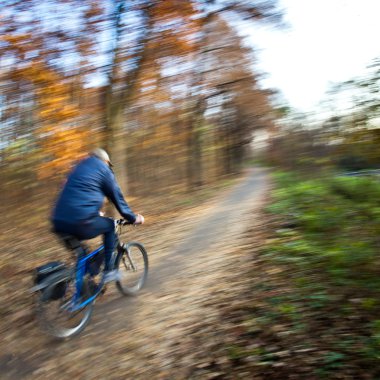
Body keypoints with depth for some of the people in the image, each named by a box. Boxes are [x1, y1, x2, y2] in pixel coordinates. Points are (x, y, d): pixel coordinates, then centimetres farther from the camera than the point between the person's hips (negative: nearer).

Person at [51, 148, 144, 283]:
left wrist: (96, 213, 53)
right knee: (110, 225, 18)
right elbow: (117, 197, 10)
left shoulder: (78, 167, 27)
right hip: (81, 222, -7)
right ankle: (108, 271, 17)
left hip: (58, 222, 7)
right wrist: (133, 218, 22)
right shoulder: (103, 169, 7)